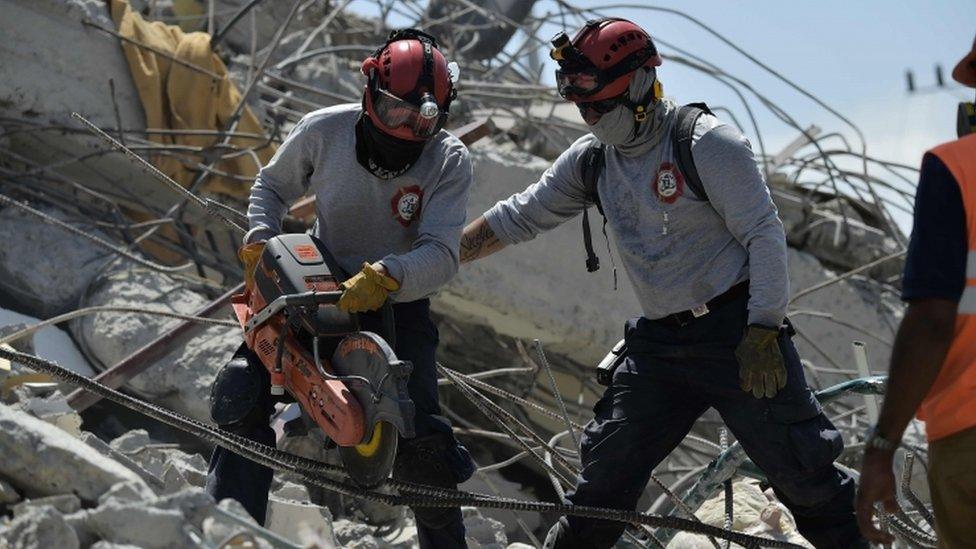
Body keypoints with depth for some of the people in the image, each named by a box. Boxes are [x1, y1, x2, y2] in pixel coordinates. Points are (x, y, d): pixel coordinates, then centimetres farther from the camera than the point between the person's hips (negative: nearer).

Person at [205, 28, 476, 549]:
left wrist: (385, 276, -44)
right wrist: (260, 241, -10)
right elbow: (271, 185, 8)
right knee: (240, 391, -14)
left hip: (398, 301, -2)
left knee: (417, 433, -17)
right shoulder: (323, 130, -12)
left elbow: (442, 253, -26)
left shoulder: (449, 160, -16)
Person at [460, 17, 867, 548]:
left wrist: (763, 332, -20)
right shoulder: (591, 159, 7)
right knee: (604, 475, 5)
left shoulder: (706, 142, -13)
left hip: (736, 331, -6)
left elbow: (765, 235, -14)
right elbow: (519, 217, 15)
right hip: (659, 341, 6)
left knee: (802, 473, -4)